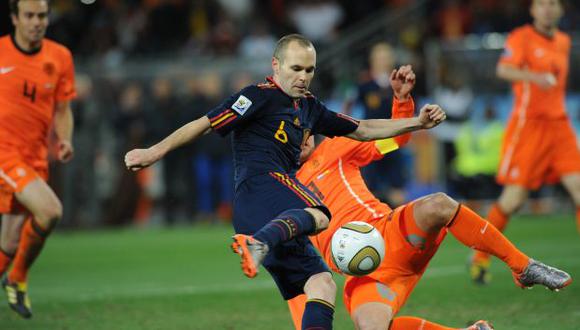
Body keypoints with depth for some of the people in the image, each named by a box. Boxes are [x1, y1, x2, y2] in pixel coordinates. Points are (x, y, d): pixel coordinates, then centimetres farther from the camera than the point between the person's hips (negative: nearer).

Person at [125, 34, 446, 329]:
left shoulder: (308, 107, 26)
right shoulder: (260, 96, 1)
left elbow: (362, 130, 33)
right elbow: (206, 123, -5)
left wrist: (417, 122, 26)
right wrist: (155, 152, -13)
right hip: (261, 182, -9)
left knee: (322, 285, -3)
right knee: (317, 216, -38)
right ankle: (258, 243, -62)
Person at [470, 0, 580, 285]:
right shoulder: (521, 38, -6)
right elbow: (504, 69, -24)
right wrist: (534, 77, -40)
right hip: (528, 123, -6)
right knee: (514, 198, -7)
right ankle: (480, 258, 10)